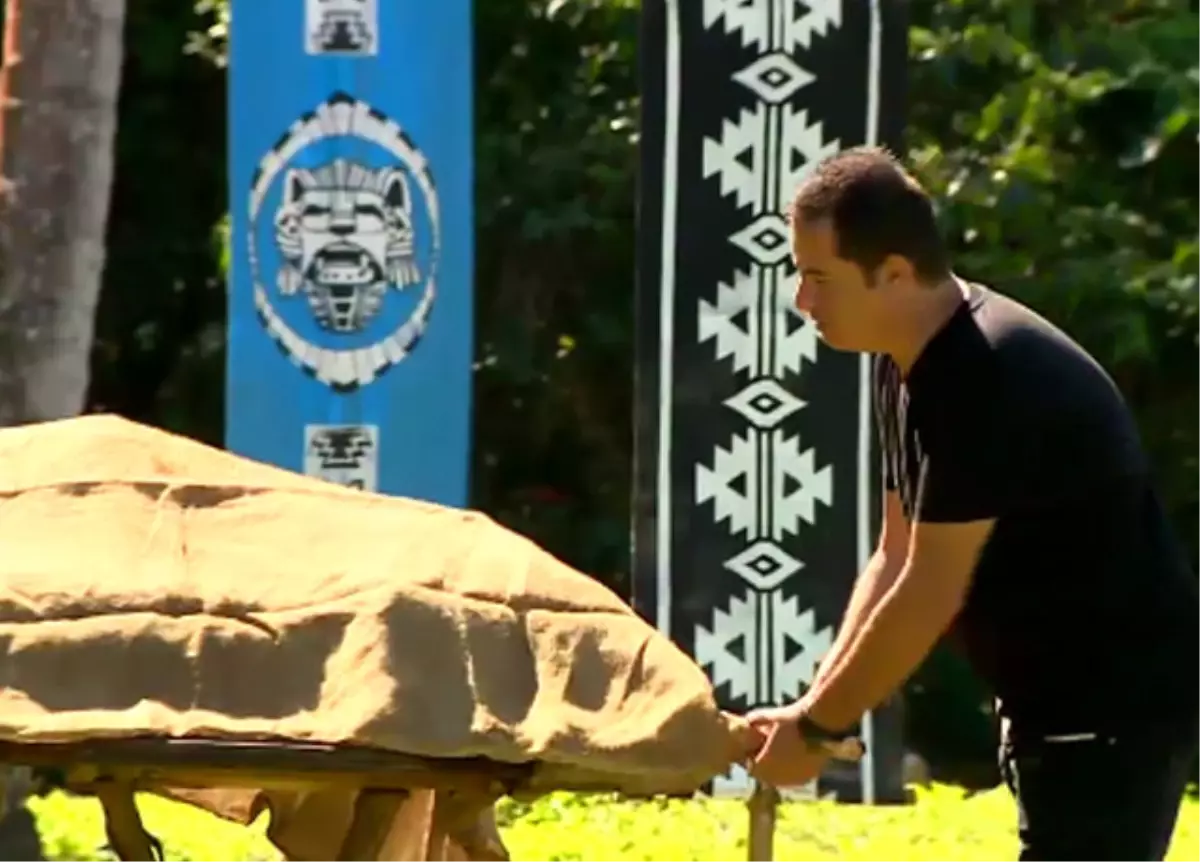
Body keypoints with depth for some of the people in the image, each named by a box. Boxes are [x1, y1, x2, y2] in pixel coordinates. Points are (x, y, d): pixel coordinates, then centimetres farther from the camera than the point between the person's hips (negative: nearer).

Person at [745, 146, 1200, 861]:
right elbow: (896, 561, 10)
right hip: (1058, 697, 10)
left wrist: (817, 727, -14)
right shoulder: (911, 362, 6)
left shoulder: (988, 379, -25)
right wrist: (816, 710, 1)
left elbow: (930, 593, -23)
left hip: (1123, 699, -10)